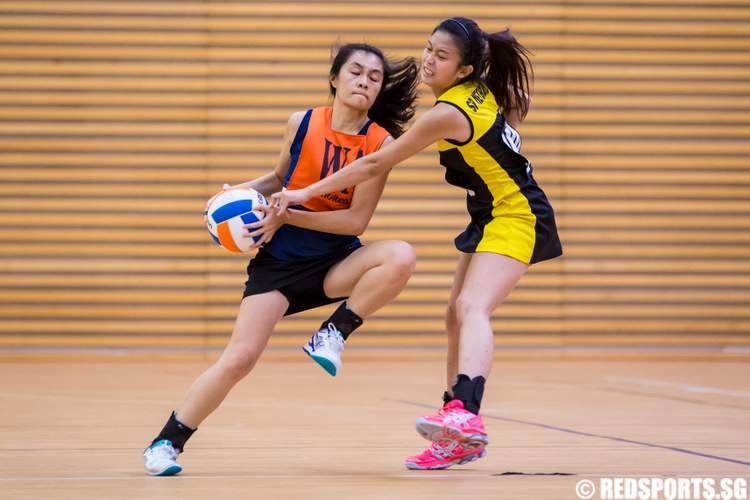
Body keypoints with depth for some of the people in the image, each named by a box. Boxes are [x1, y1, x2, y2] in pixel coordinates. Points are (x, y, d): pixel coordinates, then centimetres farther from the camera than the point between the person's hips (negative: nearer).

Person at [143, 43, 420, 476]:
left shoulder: (380, 142, -9)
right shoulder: (301, 124, -3)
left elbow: (356, 219, -12)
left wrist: (287, 216, -18)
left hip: (336, 263, 0)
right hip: (278, 261, 0)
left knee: (401, 257, -31)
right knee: (240, 358, -14)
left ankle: (334, 334, -10)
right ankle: (168, 441, 3)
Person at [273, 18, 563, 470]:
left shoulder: (448, 114, -24)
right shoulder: (483, 90, 0)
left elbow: (376, 164, -20)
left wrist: (306, 193, -16)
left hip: (517, 218, -10)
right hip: (492, 217, 10)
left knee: (472, 306, -29)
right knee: (457, 316, 11)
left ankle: (466, 415, -52)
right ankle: (460, 441, 18)